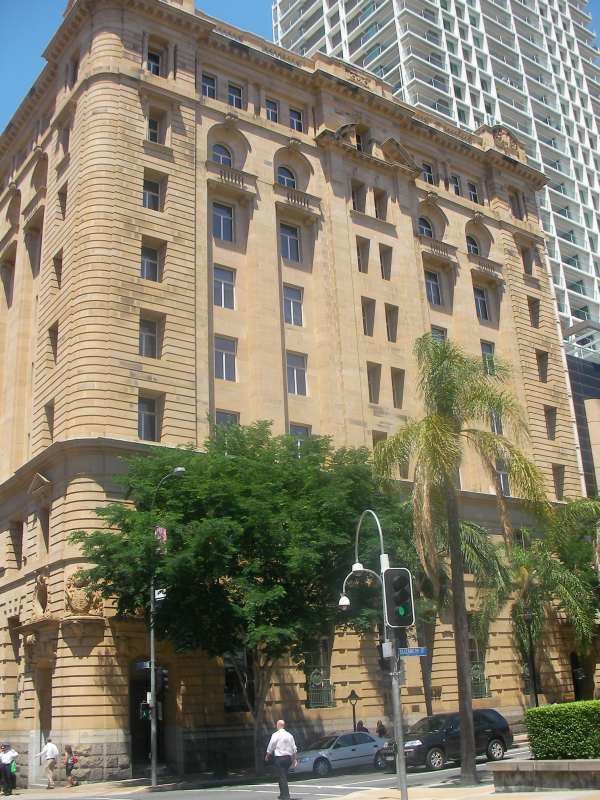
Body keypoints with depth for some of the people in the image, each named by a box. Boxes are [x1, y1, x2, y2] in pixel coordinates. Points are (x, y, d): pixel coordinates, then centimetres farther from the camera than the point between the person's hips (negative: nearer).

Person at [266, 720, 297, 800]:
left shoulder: (276, 735, -8)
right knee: (284, 776, 17)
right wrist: (294, 759, 17)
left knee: (282, 776, -3)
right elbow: (294, 749, 10)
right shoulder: (289, 735, 8)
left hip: (279, 757, -6)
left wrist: (267, 756, 12)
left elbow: (270, 747, -4)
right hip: (288, 757, 6)